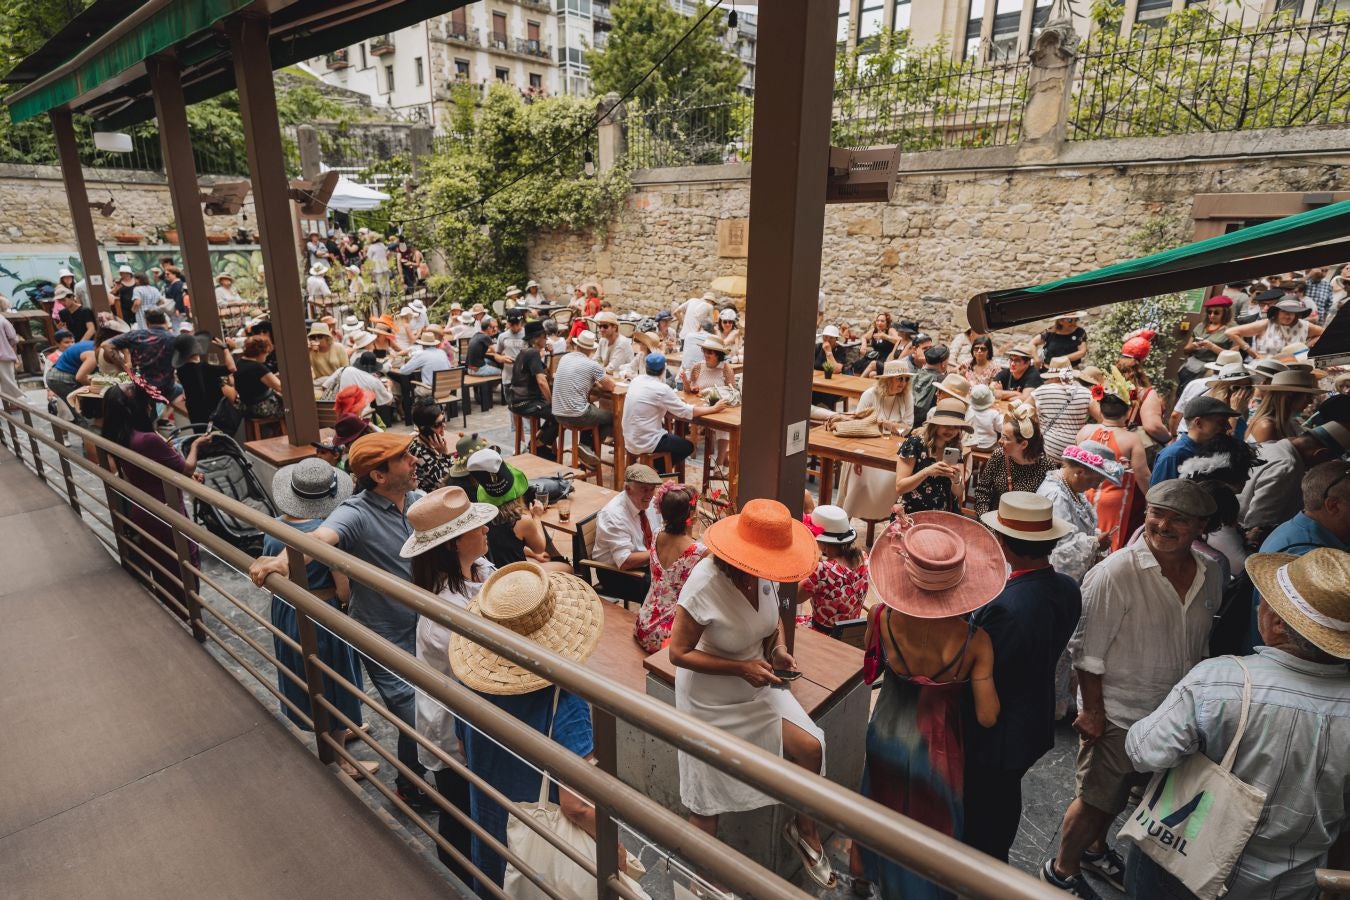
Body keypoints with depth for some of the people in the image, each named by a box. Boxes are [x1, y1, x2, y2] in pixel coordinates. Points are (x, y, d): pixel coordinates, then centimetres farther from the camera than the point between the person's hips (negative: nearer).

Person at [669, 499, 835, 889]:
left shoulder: (764, 575, -14)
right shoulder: (705, 585, -31)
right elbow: (679, 653, -23)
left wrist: (779, 648, -12)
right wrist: (742, 668, -27)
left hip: (755, 686, 5)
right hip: (710, 699, -5)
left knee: (810, 747, -7)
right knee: (705, 801, 9)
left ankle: (804, 830, 22)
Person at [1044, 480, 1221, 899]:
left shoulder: (1209, 573, -5)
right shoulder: (1115, 574, -25)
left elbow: (1201, 642, 10)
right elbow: (1087, 651, -19)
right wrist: (1092, 710, -16)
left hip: (1174, 715, 6)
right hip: (1116, 715, -6)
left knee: (1117, 791, 26)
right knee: (1096, 798, 9)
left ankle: (1095, 849, 51)